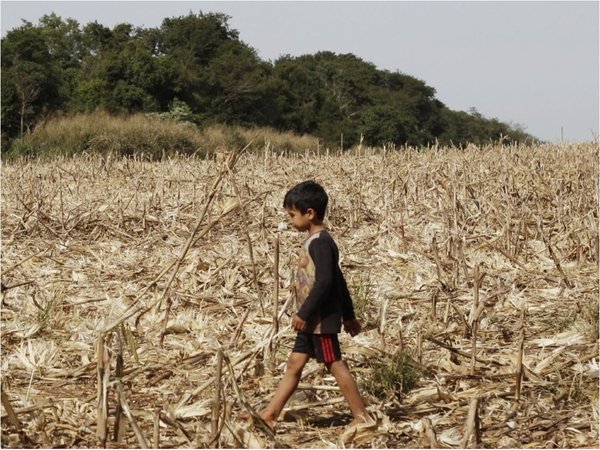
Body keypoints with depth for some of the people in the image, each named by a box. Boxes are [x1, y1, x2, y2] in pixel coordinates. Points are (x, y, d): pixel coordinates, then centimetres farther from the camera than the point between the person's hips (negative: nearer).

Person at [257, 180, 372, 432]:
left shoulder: (320, 243, -18)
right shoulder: (317, 241, 13)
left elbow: (324, 281, -26)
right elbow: (339, 281, 18)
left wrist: (304, 313, -23)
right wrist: (348, 315, 23)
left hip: (321, 319, -10)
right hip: (313, 320, 10)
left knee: (336, 365, -4)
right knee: (294, 364, 11)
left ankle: (362, 417, 3)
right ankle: (269, 415, 15)